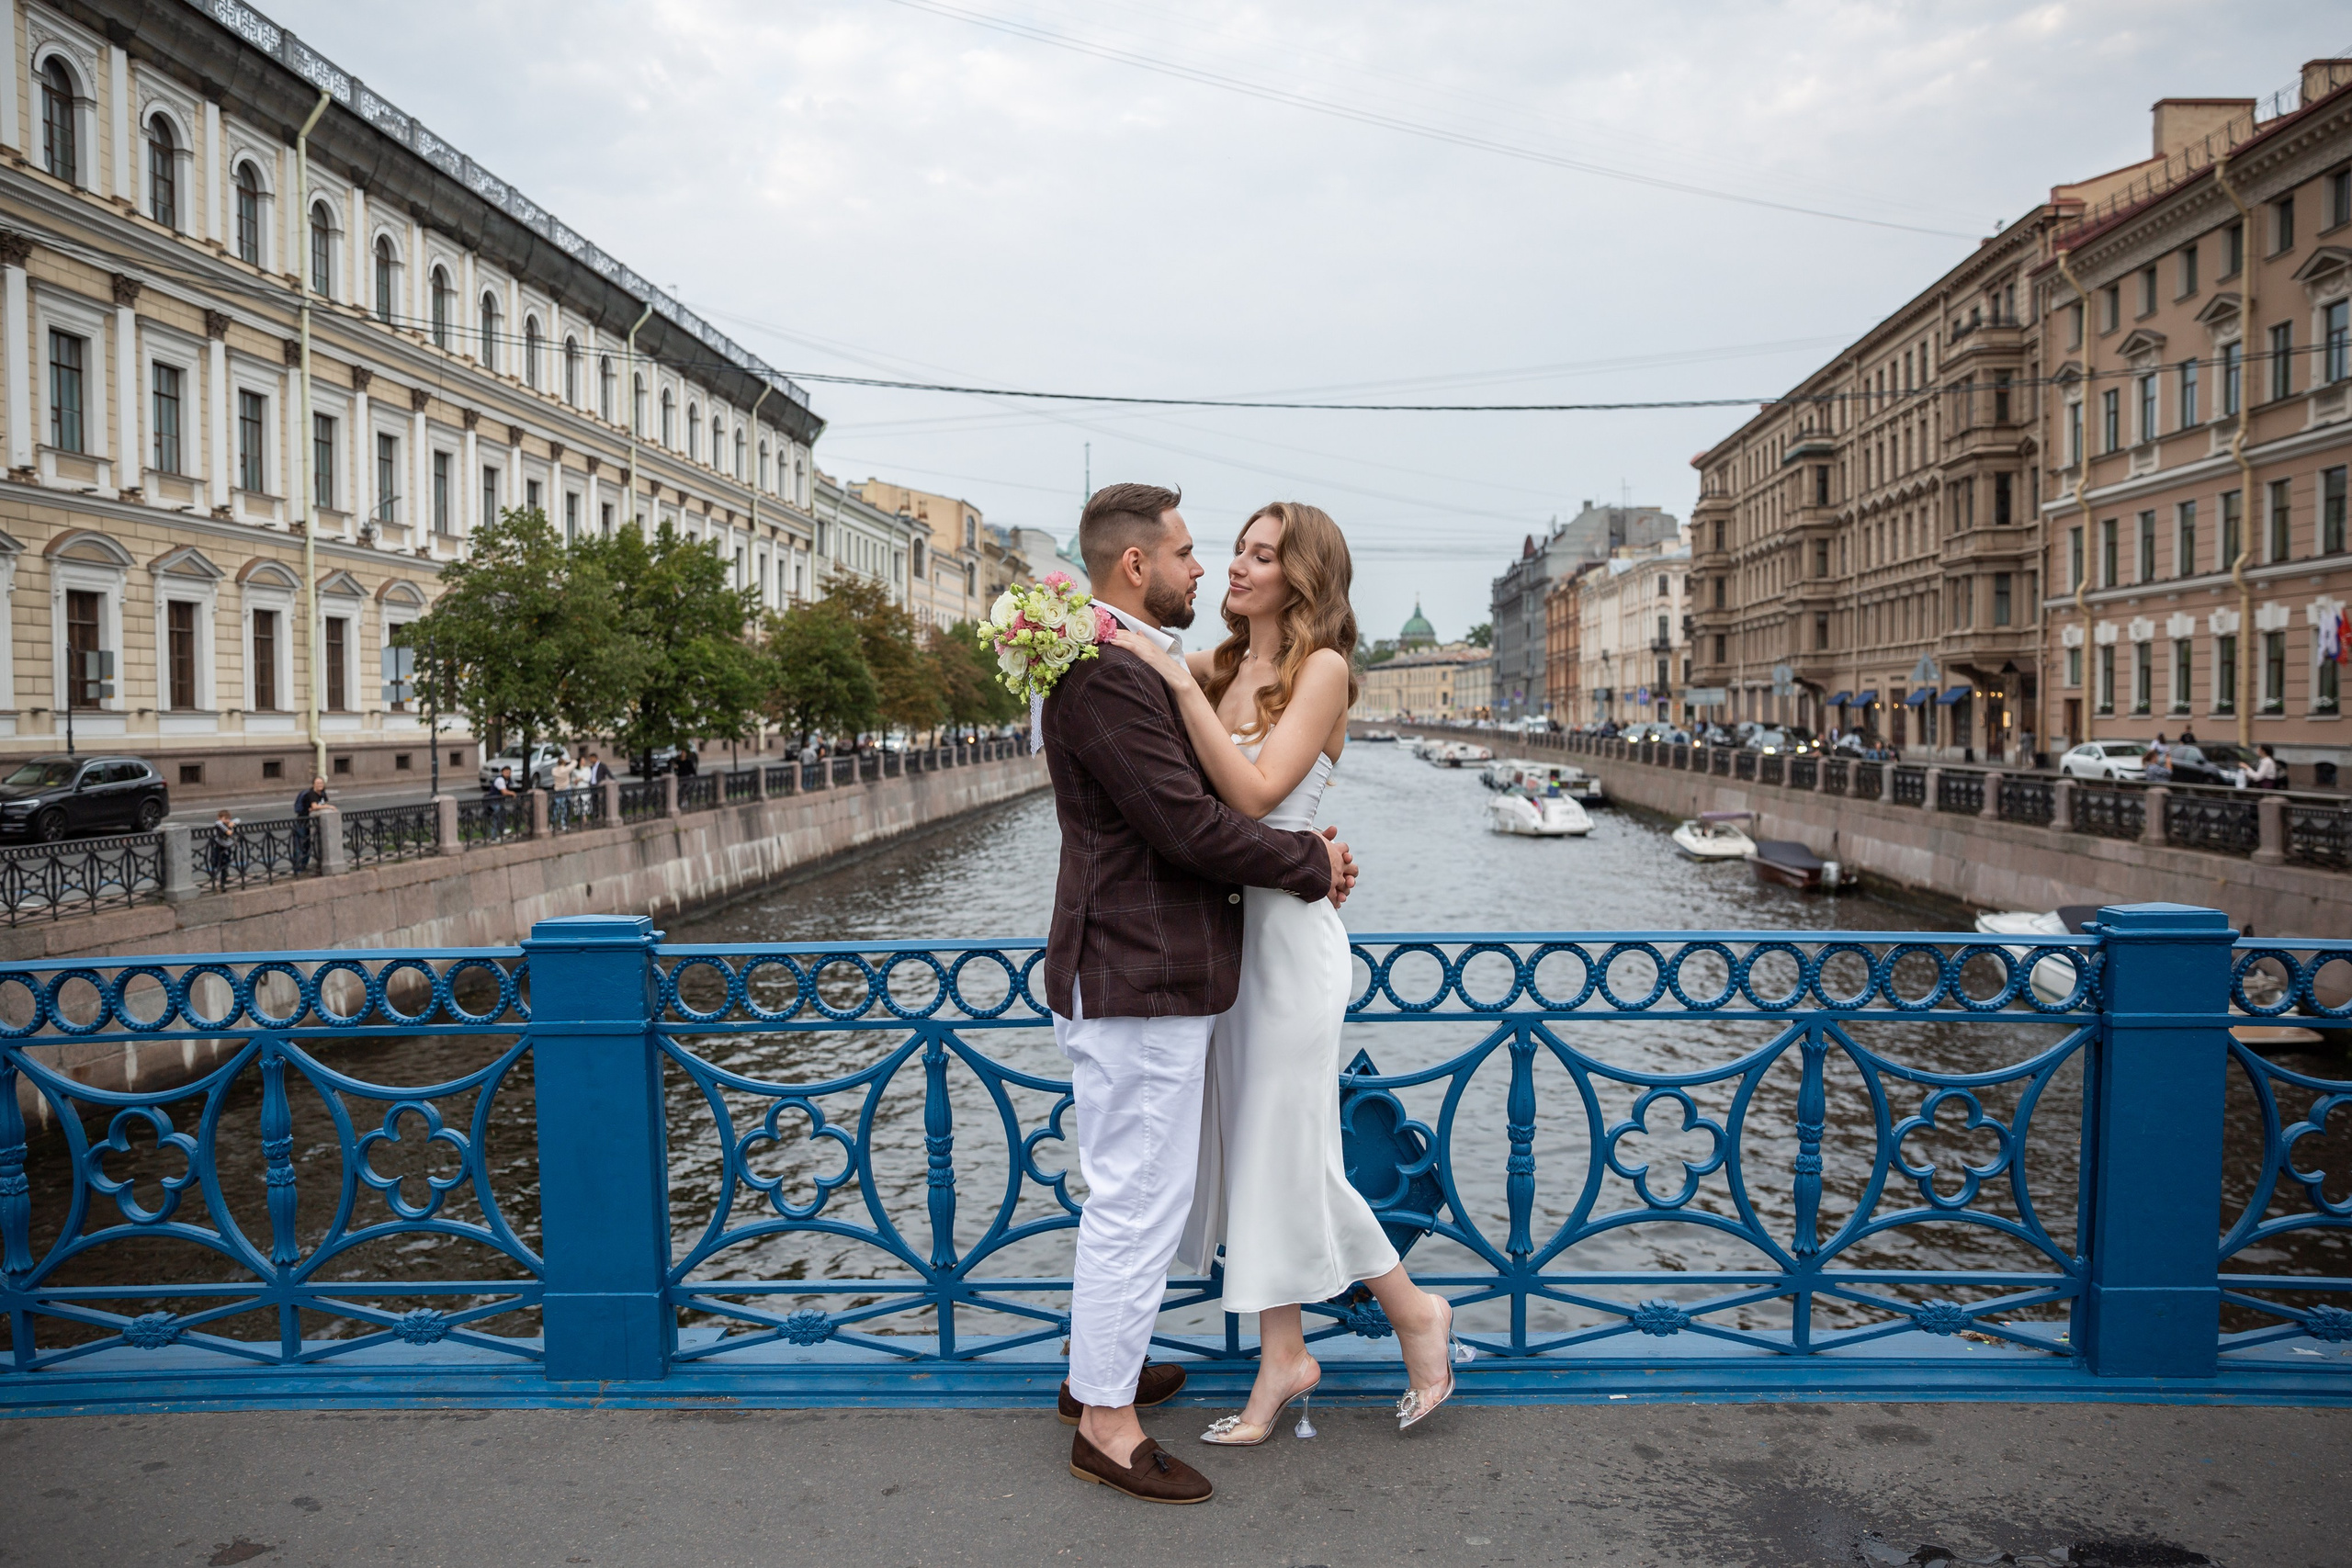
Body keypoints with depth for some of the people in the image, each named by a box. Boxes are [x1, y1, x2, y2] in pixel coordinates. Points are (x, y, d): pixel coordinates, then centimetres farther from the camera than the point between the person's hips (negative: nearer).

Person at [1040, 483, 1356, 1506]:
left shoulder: (1136, 669, 15)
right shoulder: (1105, 679, -20)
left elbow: (1193, 809, 16)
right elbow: (1187, 823, -24)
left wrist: (1294, 852, 1)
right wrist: (1312, 863, -11)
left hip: (1154, 974, 11)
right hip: (1137, 981, -11)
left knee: (1132, 1193, 23)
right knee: (1136, 1200, 0)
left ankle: (1100, 1362, 39)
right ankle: (1104, 1422, 13)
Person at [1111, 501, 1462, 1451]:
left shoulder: (1322, 669, -10)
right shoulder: (1219, 667, 9)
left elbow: (1254, 792, -22)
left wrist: (1177, 679, -24)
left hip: (1285, 932, -6)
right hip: (1221, 924, 7)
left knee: (1290, 1150, 2)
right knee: (1248, 1147, 11)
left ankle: (1414, 1310, 25)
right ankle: (1283, 1357, 25)